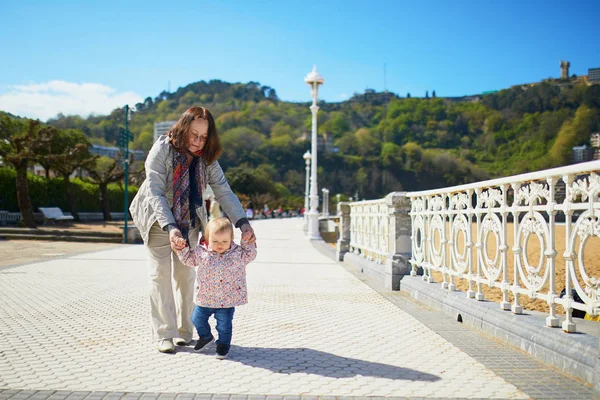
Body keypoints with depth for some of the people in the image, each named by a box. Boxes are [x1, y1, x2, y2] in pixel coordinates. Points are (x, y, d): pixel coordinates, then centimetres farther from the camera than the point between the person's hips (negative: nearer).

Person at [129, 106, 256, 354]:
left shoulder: (206, 158, -8)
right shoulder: (161, 150, -21)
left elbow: (224, 192, -15)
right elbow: (155, 193, -26)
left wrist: (242, 222, -30)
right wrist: (170, 228, -40)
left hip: (189, 222, 4)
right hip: (158, 220, -4)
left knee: (185, 274, 5)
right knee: (161, 274, -8)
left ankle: (184, 331, 15)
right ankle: (164, 334, -4)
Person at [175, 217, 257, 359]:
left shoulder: (237, 253, -8)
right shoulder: (201, 252, -7)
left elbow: (250, 255, 5)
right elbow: (188, 260, 8)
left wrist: (247, 242, -6)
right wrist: (182, 248, -6)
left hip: (227, 299, -2)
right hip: (205, 298, 2)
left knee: (224, 323, 5)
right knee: (198, 319, 17)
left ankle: (223, 344, 29)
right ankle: (205, 337, 45)